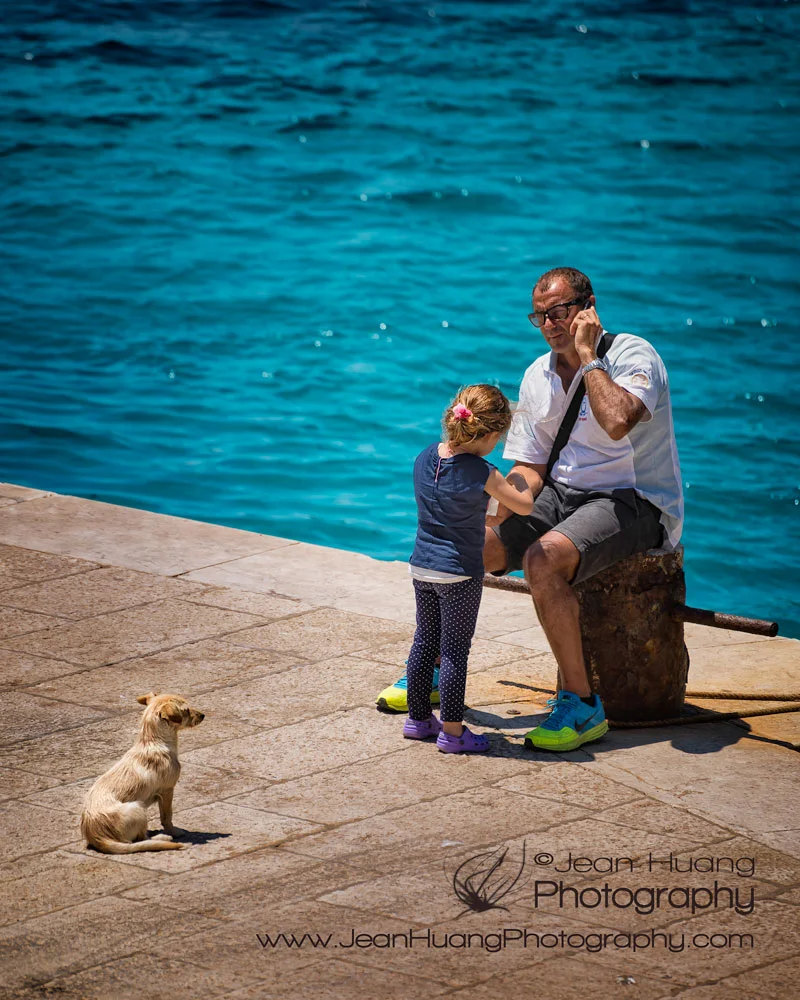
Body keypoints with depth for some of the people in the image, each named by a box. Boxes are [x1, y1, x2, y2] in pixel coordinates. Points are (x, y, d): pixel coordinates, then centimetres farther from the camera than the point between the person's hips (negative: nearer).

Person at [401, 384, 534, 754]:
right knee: (455, 650, 0)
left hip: (421, 567, 6)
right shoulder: (482, 473, -19)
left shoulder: (424, 458, 1)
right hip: (460, 573, -6)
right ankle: (452, 731, 4)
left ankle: (418, 718, 27)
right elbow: (525, 506, -10)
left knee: (425, 641, 17)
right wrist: (519, 482, 9)